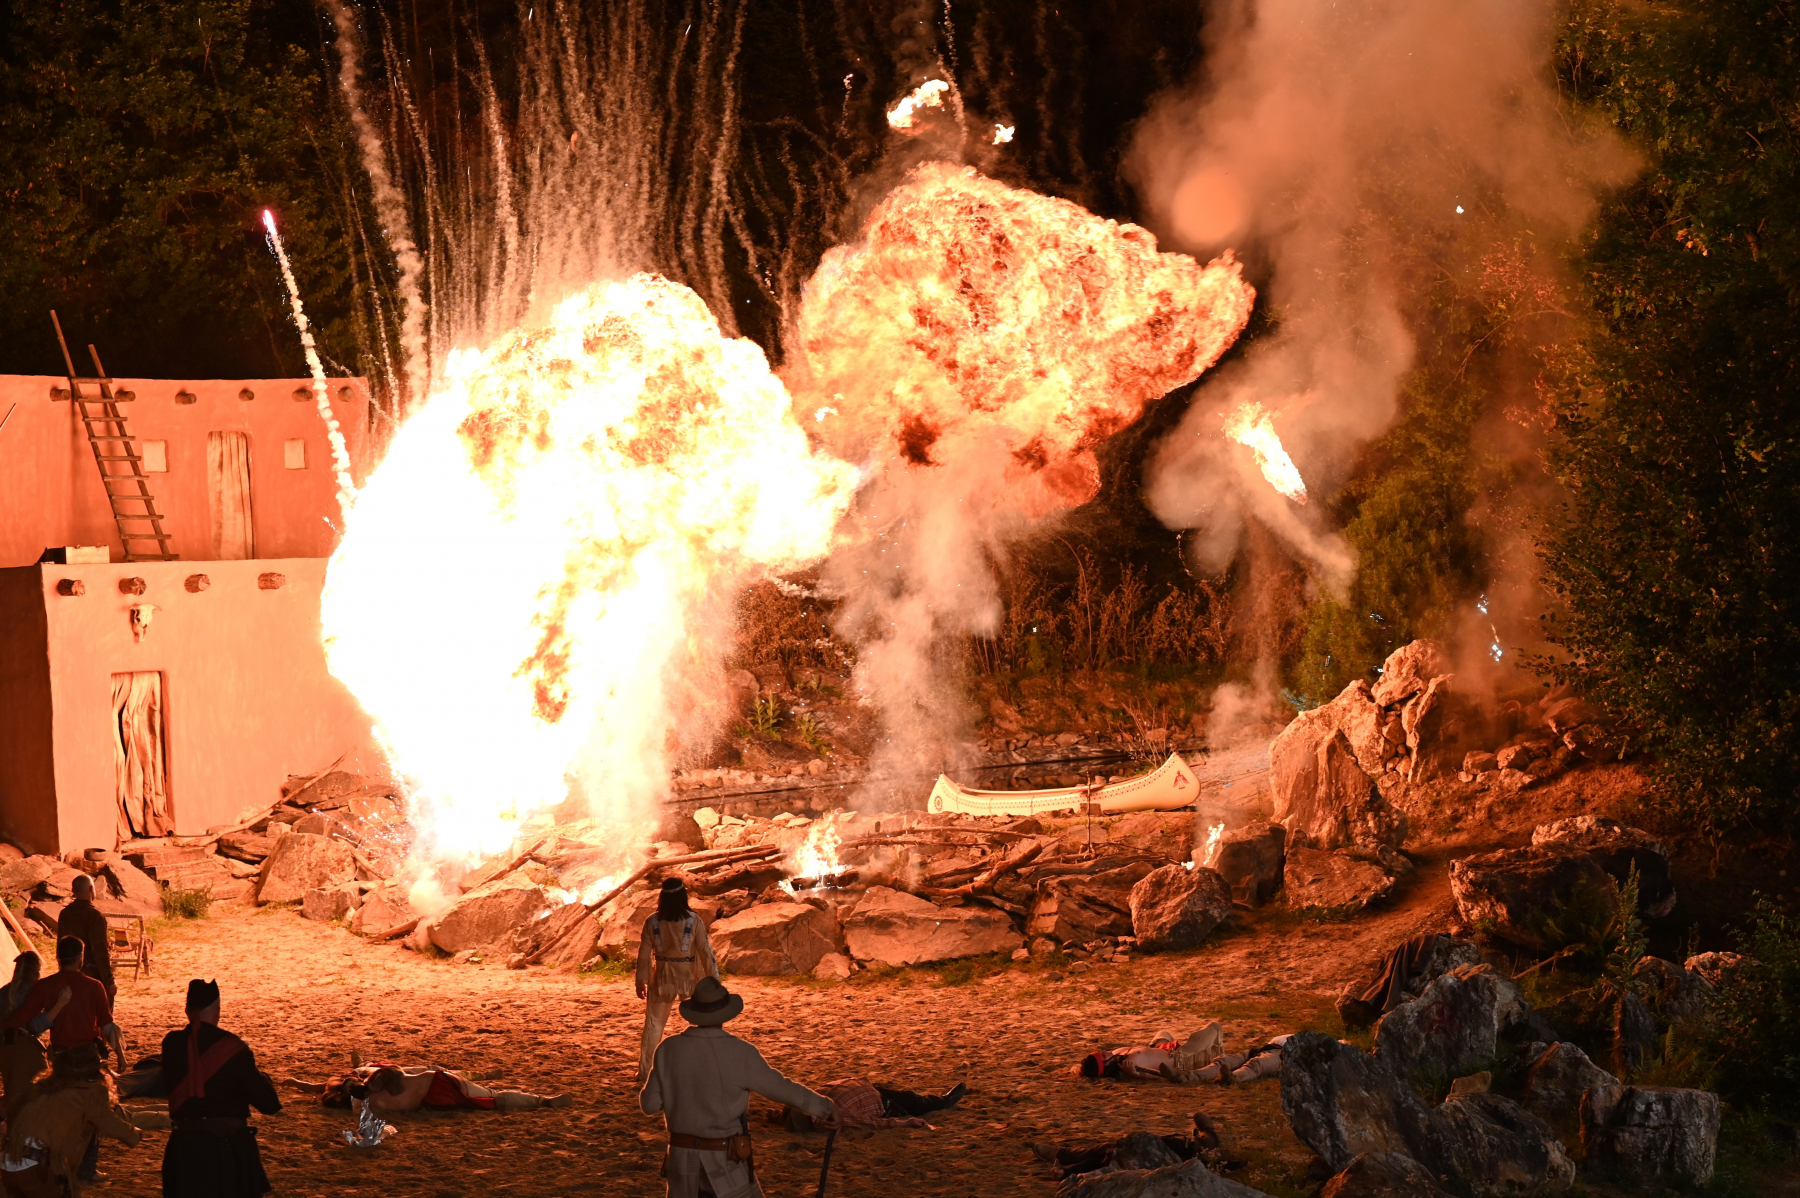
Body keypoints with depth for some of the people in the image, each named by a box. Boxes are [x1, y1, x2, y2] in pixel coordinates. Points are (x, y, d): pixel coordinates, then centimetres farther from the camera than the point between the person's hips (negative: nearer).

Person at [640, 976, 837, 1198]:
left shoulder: (669, 1049, -6)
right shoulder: (741, 1054, -13)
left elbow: (650, 1104, -1)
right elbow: (782, 1088, -2)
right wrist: (824, 1106, 13)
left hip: (682, 1155, 3)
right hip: (725, 1160, -3)